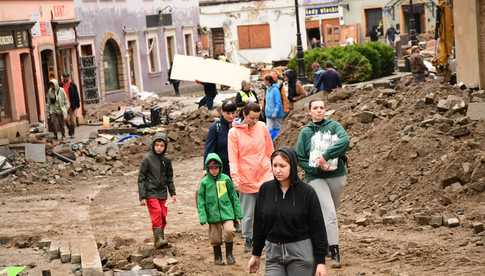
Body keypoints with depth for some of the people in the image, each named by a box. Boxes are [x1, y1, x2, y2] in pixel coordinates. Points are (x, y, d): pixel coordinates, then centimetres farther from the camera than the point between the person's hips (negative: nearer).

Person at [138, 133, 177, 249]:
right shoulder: (147, 159, -6)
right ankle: (158, 239, -18)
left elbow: (169, 178, 19)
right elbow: (141, 179, -5)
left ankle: (160, 238, 14)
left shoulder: (166, 160, 7)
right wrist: (142, 197, -10)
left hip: (162, 194, 5)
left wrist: (173, 193, 12)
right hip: (151, 193, -5)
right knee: (156, 215, -16)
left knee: (163, 217, 5)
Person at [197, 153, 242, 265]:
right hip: (213, 214, 0)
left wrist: (238, 213, 8)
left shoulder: (225, 179, -1)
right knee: (215, 238, 8)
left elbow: (234, 197, 7)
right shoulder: (204, 182, -3)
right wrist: (202, 217, -8)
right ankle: (218, 257, 29)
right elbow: (200, 200, -1)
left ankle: (229, 254, 3)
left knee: (229, 231, -18)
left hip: (227, 212, 0)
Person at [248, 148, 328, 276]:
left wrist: (320, 261, -7)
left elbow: (318, 228, -6)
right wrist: (256, 254, 14)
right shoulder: (265, 190, 1)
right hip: (273, 252, 3)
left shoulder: (307, 192, -8)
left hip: (301, 254, -3)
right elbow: (259, 224, 10)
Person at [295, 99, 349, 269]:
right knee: (329, 212, -14)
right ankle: (335, 253, -15)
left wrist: (325, 155, -25)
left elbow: (344, 141, -18)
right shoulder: (305, 132, 1)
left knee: (330, 211, 15)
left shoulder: (334, 126, 1)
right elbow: (299, 158, 2)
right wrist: (317, 167, -14)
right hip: (316, 178, -2)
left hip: (337, 175, 2)